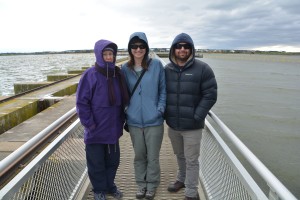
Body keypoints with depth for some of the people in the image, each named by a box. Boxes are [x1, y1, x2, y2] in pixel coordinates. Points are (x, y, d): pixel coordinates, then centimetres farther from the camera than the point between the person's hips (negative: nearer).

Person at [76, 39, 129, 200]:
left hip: (113, 129, 5)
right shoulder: (90, 75, -14)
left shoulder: (118, 74, 2)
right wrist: (89, 124, -15)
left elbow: (124, 100, 11)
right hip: (96, 131, -4)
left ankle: (110, 185, 41)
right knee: (96, 163, 12)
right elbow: (81, 102, -13)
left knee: (113, 161, 19)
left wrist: (121, 119, 8)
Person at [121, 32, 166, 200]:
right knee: (139, 156, 16)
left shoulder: (156, 65, -6)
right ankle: (141, 184, 37)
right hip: (134, 121, 2)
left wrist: (160, 109, -9)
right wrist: (126, 112, 4)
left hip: (154, 121, -2)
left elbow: (163, 90, 0)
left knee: (153, 157, 10)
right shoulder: (125, 69, 1)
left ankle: (152, 185, 33)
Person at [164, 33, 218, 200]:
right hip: (172, 124, 4)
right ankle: (182, 179, 45)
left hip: (192, 126, -4)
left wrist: (196, 116, -14)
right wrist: (165, 113, 1)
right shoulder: (167, 70, 3)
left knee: (191, 160, 6)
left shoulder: (202, 69, -9)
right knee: (180, 156, 23)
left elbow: (210, 95, -10)